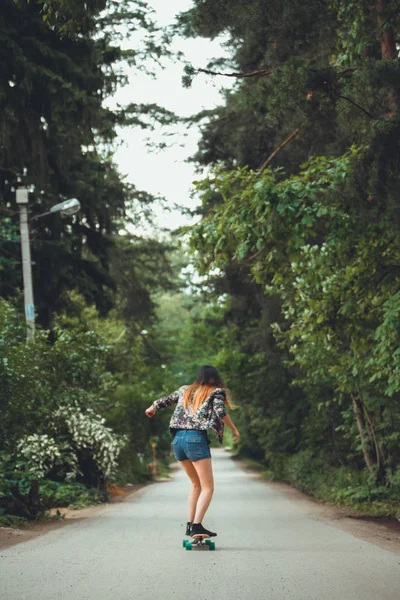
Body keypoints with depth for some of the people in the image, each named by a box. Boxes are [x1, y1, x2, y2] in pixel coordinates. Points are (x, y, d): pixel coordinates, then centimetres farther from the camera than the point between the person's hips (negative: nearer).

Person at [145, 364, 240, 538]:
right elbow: (221, 413, -10)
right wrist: (234, 430, 2)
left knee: (196, 484, 19)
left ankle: (190, 524, 12)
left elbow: (165, 400, 30)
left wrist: (152, 408, 49)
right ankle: (197, 525, -22)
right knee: (207, 488, -5)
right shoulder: (216, 393, 6)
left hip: (178, 439, 6)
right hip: (196, 439, -6)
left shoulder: (185, 390, 20)